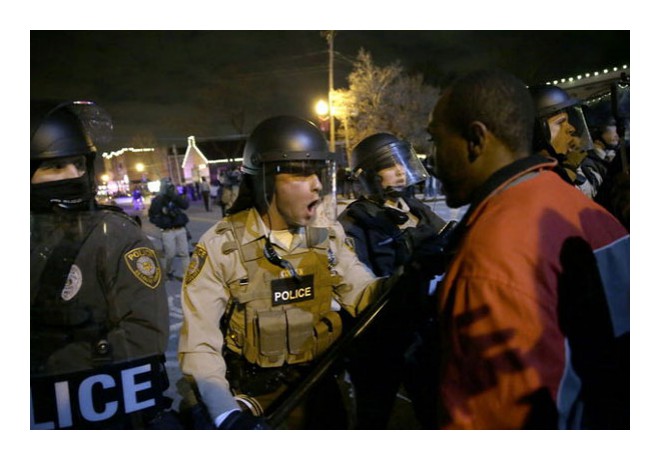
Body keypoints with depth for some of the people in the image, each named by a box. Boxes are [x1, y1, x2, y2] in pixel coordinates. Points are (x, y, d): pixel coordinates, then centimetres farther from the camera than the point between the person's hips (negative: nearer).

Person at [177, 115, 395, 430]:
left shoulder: (329, 236, -4)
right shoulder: (220, 246, -17)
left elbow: (362, 294, -7)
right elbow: (199, 343, -18)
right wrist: (227, 412, -31)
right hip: (249, 403, -4)